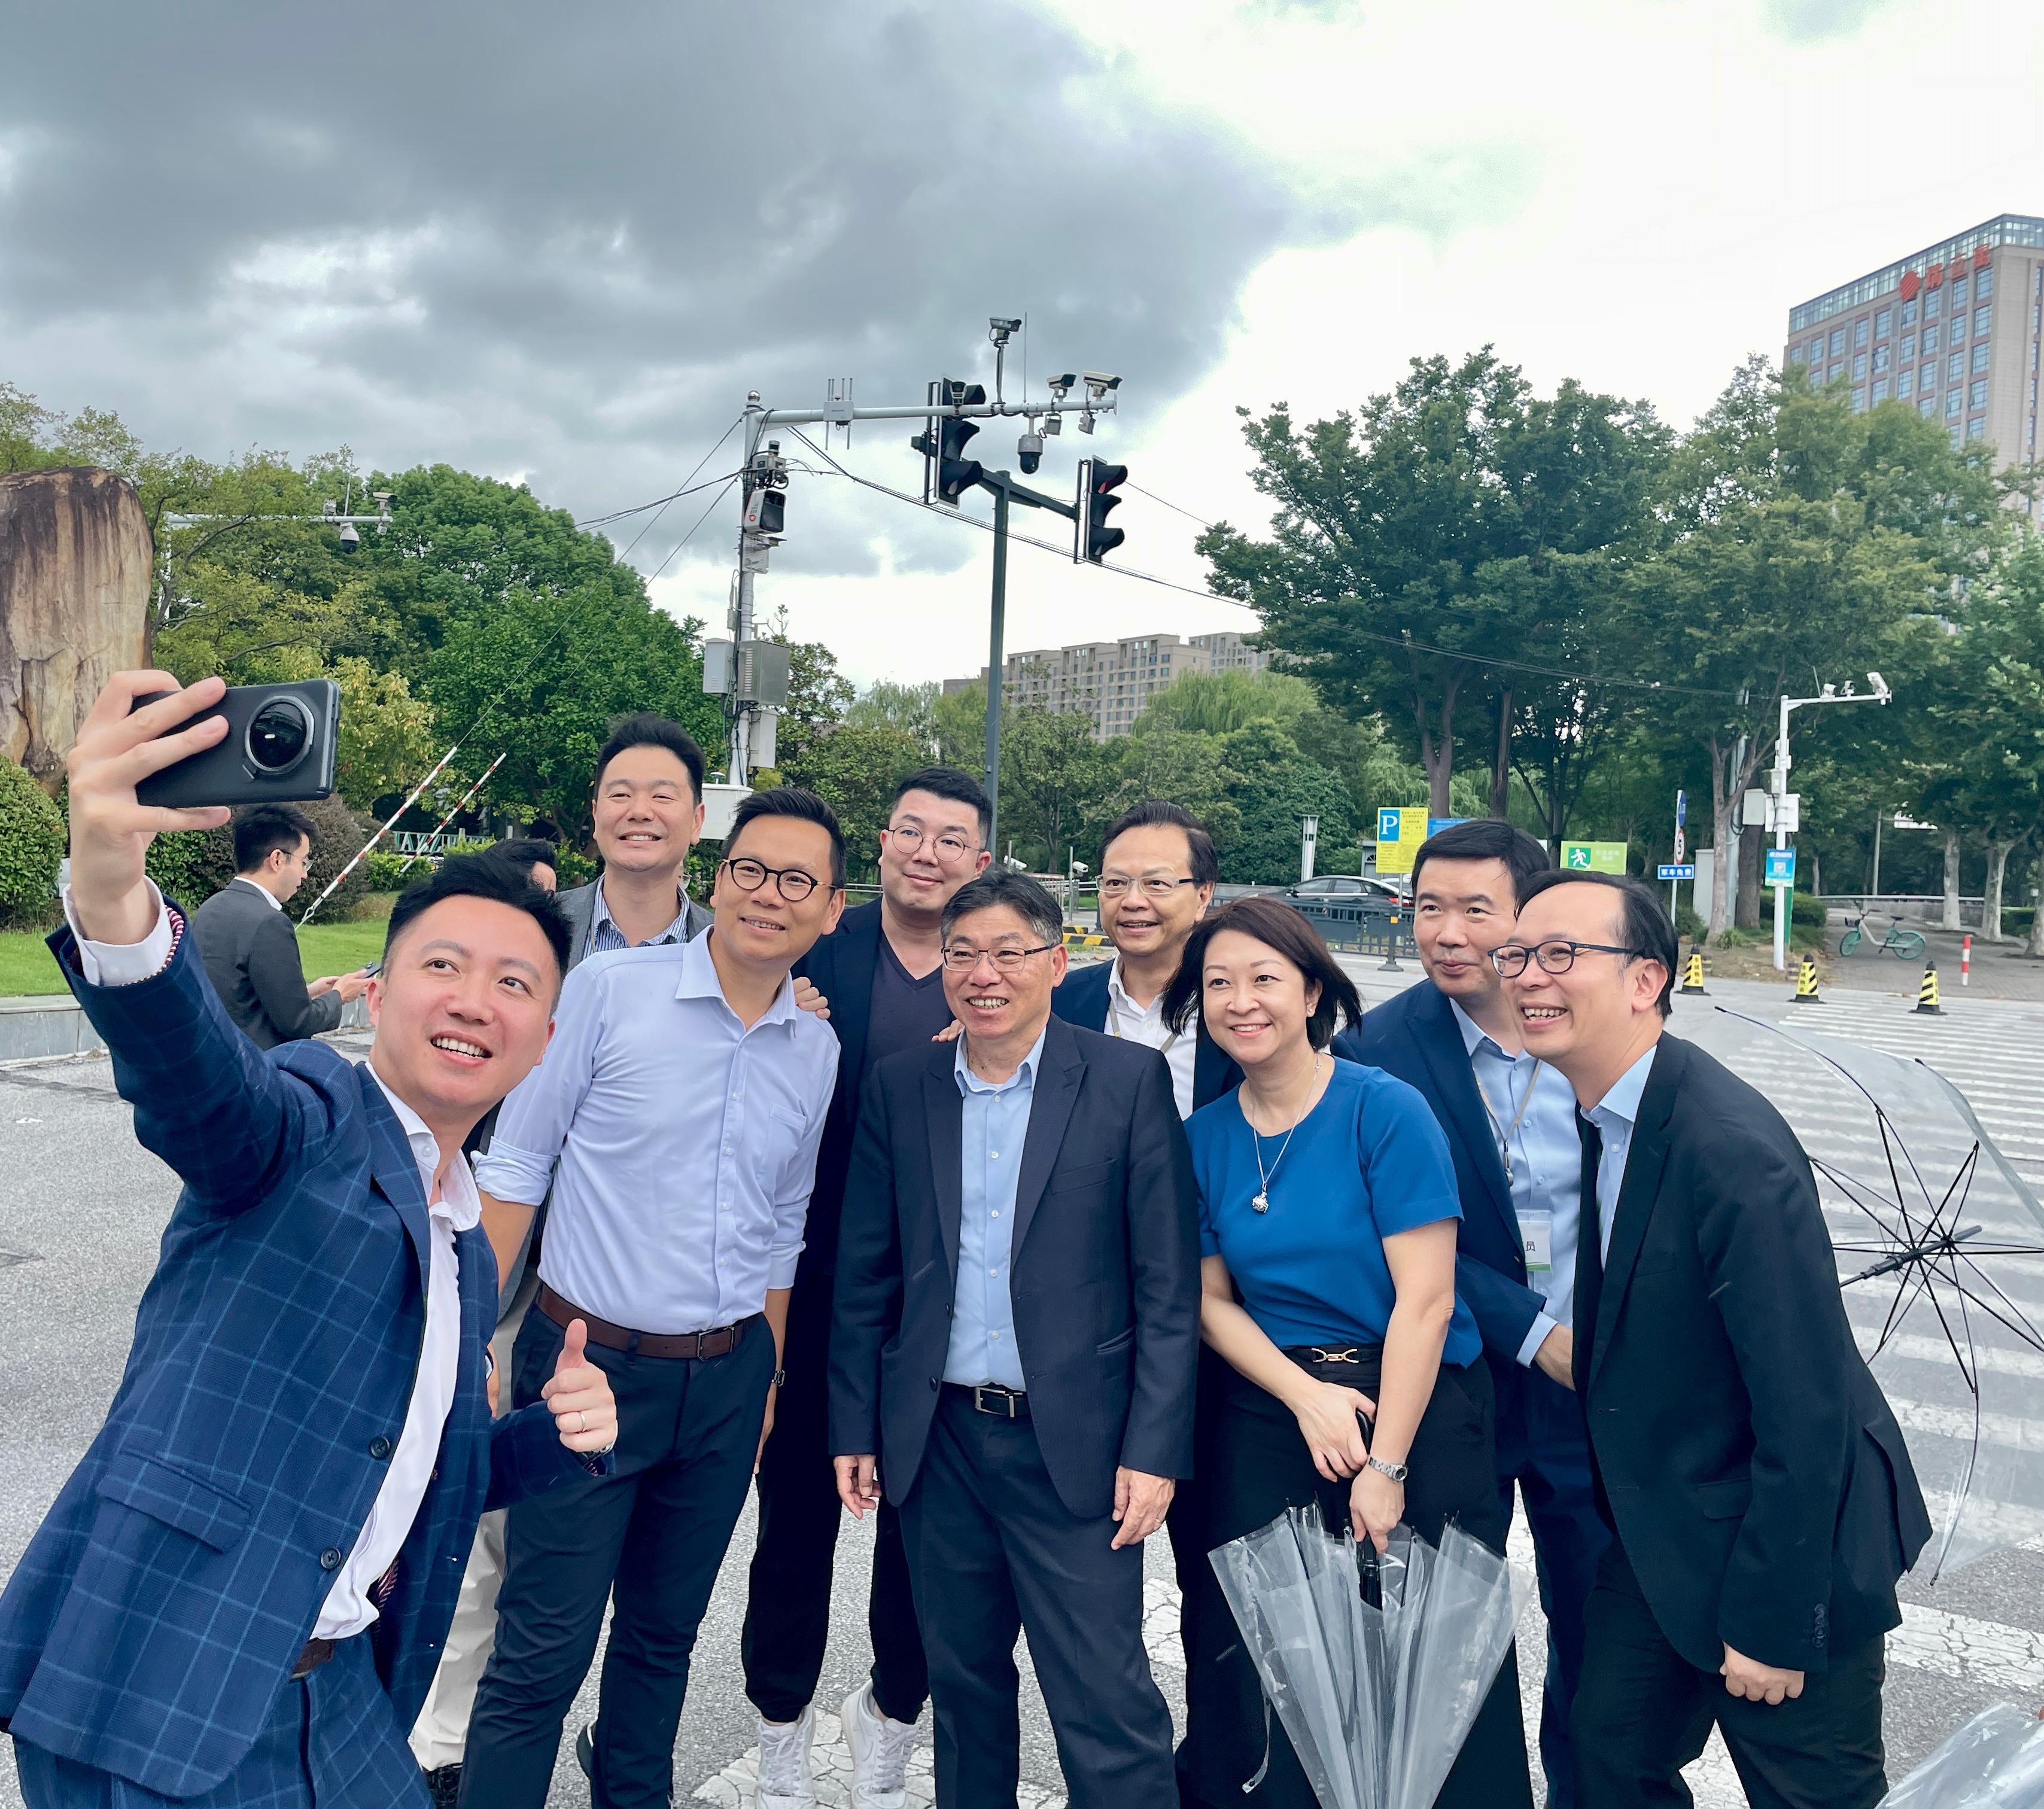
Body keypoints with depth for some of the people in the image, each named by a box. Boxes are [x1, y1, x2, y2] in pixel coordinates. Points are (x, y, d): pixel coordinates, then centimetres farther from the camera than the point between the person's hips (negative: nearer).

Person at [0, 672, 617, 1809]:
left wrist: (559, 1438, -1)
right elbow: (193, 1069, -34)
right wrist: (113, 893, -54)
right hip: (155, 1692, -7)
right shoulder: (313, 1124, -11)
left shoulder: (467, 1255, 11)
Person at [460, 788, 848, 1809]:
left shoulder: (817, 1050, 3)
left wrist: (769, 1380, 15)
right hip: (590, 1363, -4)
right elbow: (516, 1165, -6)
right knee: (542, 1651, 3)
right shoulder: (608, 988, -10)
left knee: (665, 1634, 19)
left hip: (727, 1381, 4)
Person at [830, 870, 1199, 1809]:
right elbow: (864, 1274, 7)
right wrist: (854, 1427, 6)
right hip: (939, 1441, 4)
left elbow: (1168, 1284, -7)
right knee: (963, 1687, 19)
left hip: (1076, 1444, -3)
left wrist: (1154, 1448, -10)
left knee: (1106, 1704, 1)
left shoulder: (1130, 1080, -6)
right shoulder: (897, 1086, 3)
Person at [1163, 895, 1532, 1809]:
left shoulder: (1385, 1110, -13)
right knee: (1261, 1656, 12)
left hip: (1414, 1408, -3)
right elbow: (1213, 1298, 4)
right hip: (1267, 1417, 4)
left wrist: (1386, 1466, -15)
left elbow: (1425, 1300, -15)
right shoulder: (1203, 1137, 1)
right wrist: (1307, 1395, -11)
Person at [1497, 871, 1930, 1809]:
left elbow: (1805, 1409, -26)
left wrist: (1770, 1621, -19)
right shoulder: (1605, 1120, -2)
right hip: (1658, 1540, 7)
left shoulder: (1734, 1150, -29)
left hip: (1785, 1545, -7)